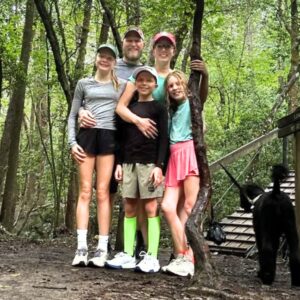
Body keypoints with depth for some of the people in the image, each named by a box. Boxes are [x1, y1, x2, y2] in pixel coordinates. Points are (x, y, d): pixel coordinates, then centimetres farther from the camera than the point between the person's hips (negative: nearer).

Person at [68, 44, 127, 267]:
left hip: (108, 137, -1)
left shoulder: (122, 85, 14)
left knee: (102, 192, -6)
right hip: (86, 135, 1)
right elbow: (72, 115, 14)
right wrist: (72, 142, 0)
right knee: (85, 191, -5)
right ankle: (81, 248, -8)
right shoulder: (84, 84, 15)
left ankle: (102, 249, -6)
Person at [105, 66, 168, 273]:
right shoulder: (128, 108, 16)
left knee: (151, 208, -6)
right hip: (129, 162, 5)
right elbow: (123, 137, 16)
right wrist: (119, 163, 8)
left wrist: (159, 165, -12)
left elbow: (163, 138, -2)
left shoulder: (159, 108, 4)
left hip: (149, 162, -5)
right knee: (130, 208, 4)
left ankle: (152, 257, -6)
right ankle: (128, 255, 7)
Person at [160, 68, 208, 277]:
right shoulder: (171, 111, 26)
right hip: (175, 158, 6)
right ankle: (182, 257, -4)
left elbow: (203, 95, -16)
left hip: (190, 153, -6)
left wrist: (205, 76, -37)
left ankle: (189, 260, -15)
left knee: (190, 208, -13)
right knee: (167, 207, -6)